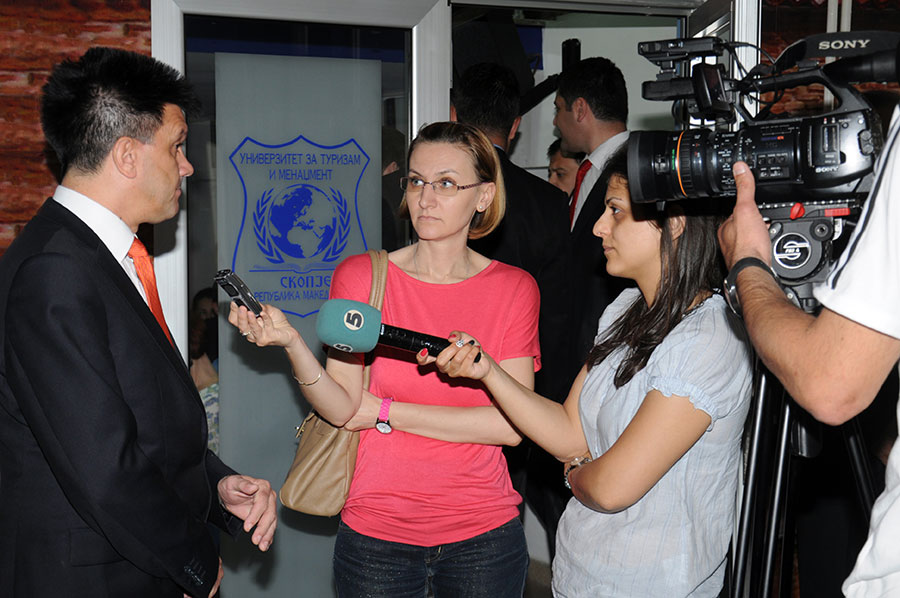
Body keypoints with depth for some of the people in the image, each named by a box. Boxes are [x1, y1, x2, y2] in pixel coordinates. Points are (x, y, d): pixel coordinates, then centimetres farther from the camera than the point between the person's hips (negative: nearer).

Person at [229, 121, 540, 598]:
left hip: (483, 534, 1)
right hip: (376, 532, 0)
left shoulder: (514, 289, -2)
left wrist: (386, 412, -10)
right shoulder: (358, 276, -2)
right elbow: (341, 409, -9)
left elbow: (511, 424, -10)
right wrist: (289, 342, -26)